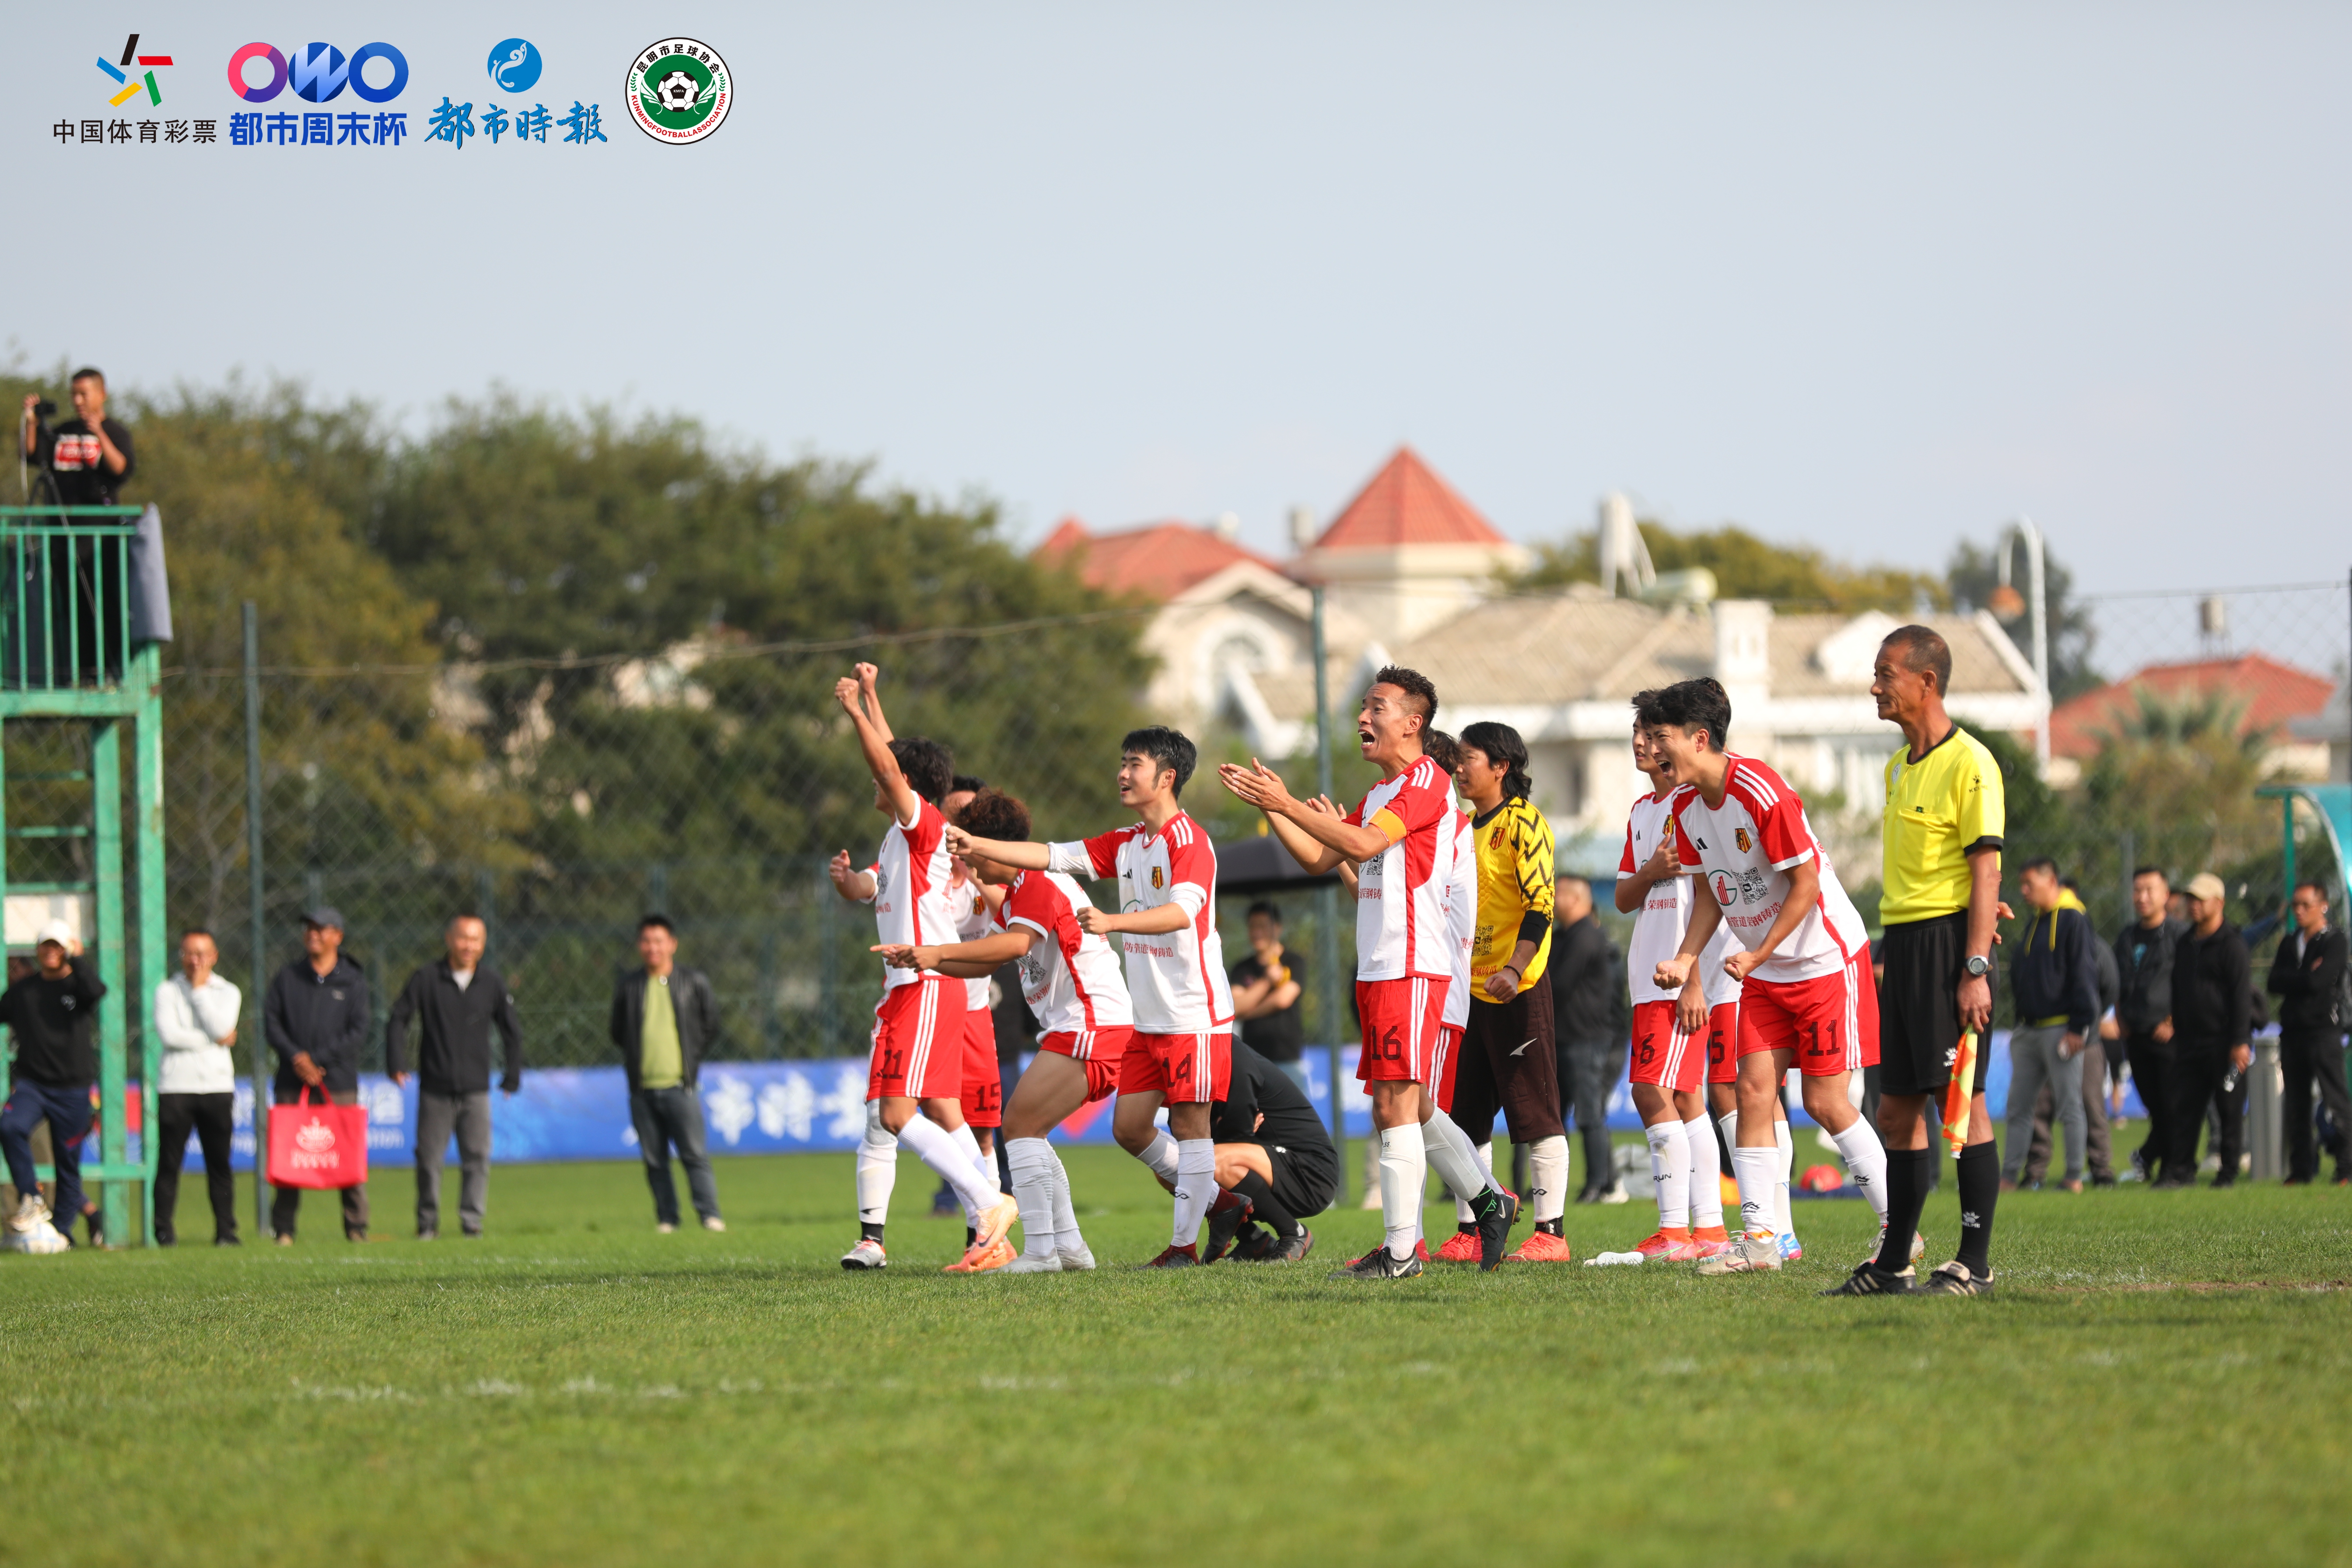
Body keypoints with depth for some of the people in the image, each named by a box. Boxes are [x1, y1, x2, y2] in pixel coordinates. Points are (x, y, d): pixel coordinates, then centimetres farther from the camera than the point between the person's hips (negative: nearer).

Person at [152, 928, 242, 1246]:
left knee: (219, 1161, 1)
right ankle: (164, 1230, 0)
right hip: (176, 1086, -1)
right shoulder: (167, 991, 7)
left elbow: (221, 1027, -7)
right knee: (169, 1160, -4)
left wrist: (200, 989, -2)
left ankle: (226, 1230, 6)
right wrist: (216, 1040, -6)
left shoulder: (227, 993, 12)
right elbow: (168, 1033, -9)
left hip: (218, 1087, 1)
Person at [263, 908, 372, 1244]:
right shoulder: (286, 979, 14)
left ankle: (356, 1227, 1)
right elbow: (271, 1023, 6)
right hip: (292, 1082, 1)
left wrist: (316, 1059, -9)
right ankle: (283, 1228, 0)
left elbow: (358, 1031, 0)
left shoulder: (353, 981, 8)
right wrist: (295, 1056, -11)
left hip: (338, 1081, -1)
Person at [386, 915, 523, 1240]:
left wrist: (513, 1076, 14)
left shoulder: (493, 983, 4)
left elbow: (512, 1031, 14)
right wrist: (397, 1063, -5)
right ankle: (427, 1222, 12)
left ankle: (472, 1219, 2)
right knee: (429, 1158, 1)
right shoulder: (427, 979, -2)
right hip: (435, 1088, -1)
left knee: (477, 1157, -4)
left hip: (476, 1090, 1)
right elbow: (398, 1019, 4)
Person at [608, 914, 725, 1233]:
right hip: (642, 1089, 2)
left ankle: (710, 1215, -7)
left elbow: (710, 1027, 13)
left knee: (695, 1155, -8)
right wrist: (634, 1060, 9)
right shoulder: (629, 987, 10)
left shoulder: (694, 983, 6)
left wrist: (692, 1059, 7)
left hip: (680, 1086, -2)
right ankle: (666, 1218, 9)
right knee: (654, 1161, 3)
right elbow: (618, 1032, 18)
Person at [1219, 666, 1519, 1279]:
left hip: (1412, 968, -10)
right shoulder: (1379, 795, 21)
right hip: (1378, 970, 10)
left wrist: (1287, 805, -19)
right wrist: (1270, 806, 9)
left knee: (1395, 1105, -11)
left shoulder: (1428, 781, -9)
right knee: (1411, 1107, 14)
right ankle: (1489, 1201, 26)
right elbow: (1319, 859, 20)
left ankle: (1400, 1251, -10)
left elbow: (1363, 843, -21)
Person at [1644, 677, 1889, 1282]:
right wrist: (1684, 960, -2)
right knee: (1754, 1091, -2)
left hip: (1826, 959, -7)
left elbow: (1806, 883, -19)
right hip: (1763, 974, 7)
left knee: (1825, 1101, -6)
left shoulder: (1762, 793, -23)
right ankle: (1759, 1238, -1)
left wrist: (1757, 955, -20)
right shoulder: (1685, 807, 2)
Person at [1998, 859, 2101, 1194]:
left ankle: (2074, 1176, 0)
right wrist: (2020, 1023, 18)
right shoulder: (2035, 923, 17)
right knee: (2019, 1107, 6)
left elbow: (2084, 975, -13)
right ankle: (2009, 1176, 8)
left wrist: (2079, 1028, -16)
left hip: (2061, 1027, -9)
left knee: (2070, 1106, -3)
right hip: (2030, 1029, 9)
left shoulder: (2073, 920, -9)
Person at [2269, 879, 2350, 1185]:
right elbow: (2274, 984, 6)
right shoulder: (2289, 944, 17)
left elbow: (2319, 981, -15)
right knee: (2295, 1105, 6)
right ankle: (2302, 1168, 11)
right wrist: (2304, 978, -6)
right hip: (2293, 1030, 6)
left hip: (2324, 1030, -6)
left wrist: (2290, 980, -1)